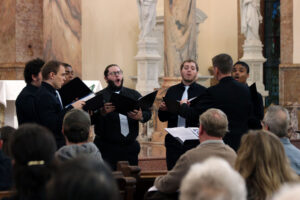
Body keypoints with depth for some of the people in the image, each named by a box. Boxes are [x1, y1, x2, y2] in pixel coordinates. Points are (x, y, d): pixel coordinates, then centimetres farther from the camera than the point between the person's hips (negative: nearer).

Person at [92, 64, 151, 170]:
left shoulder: (134, 94, 16)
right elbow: (90, 119, -8)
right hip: (107, 148, -4)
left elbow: (147, 112, 9)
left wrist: (141, 117, -12)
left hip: (130, 147, 4)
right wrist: (102, 113, -25)